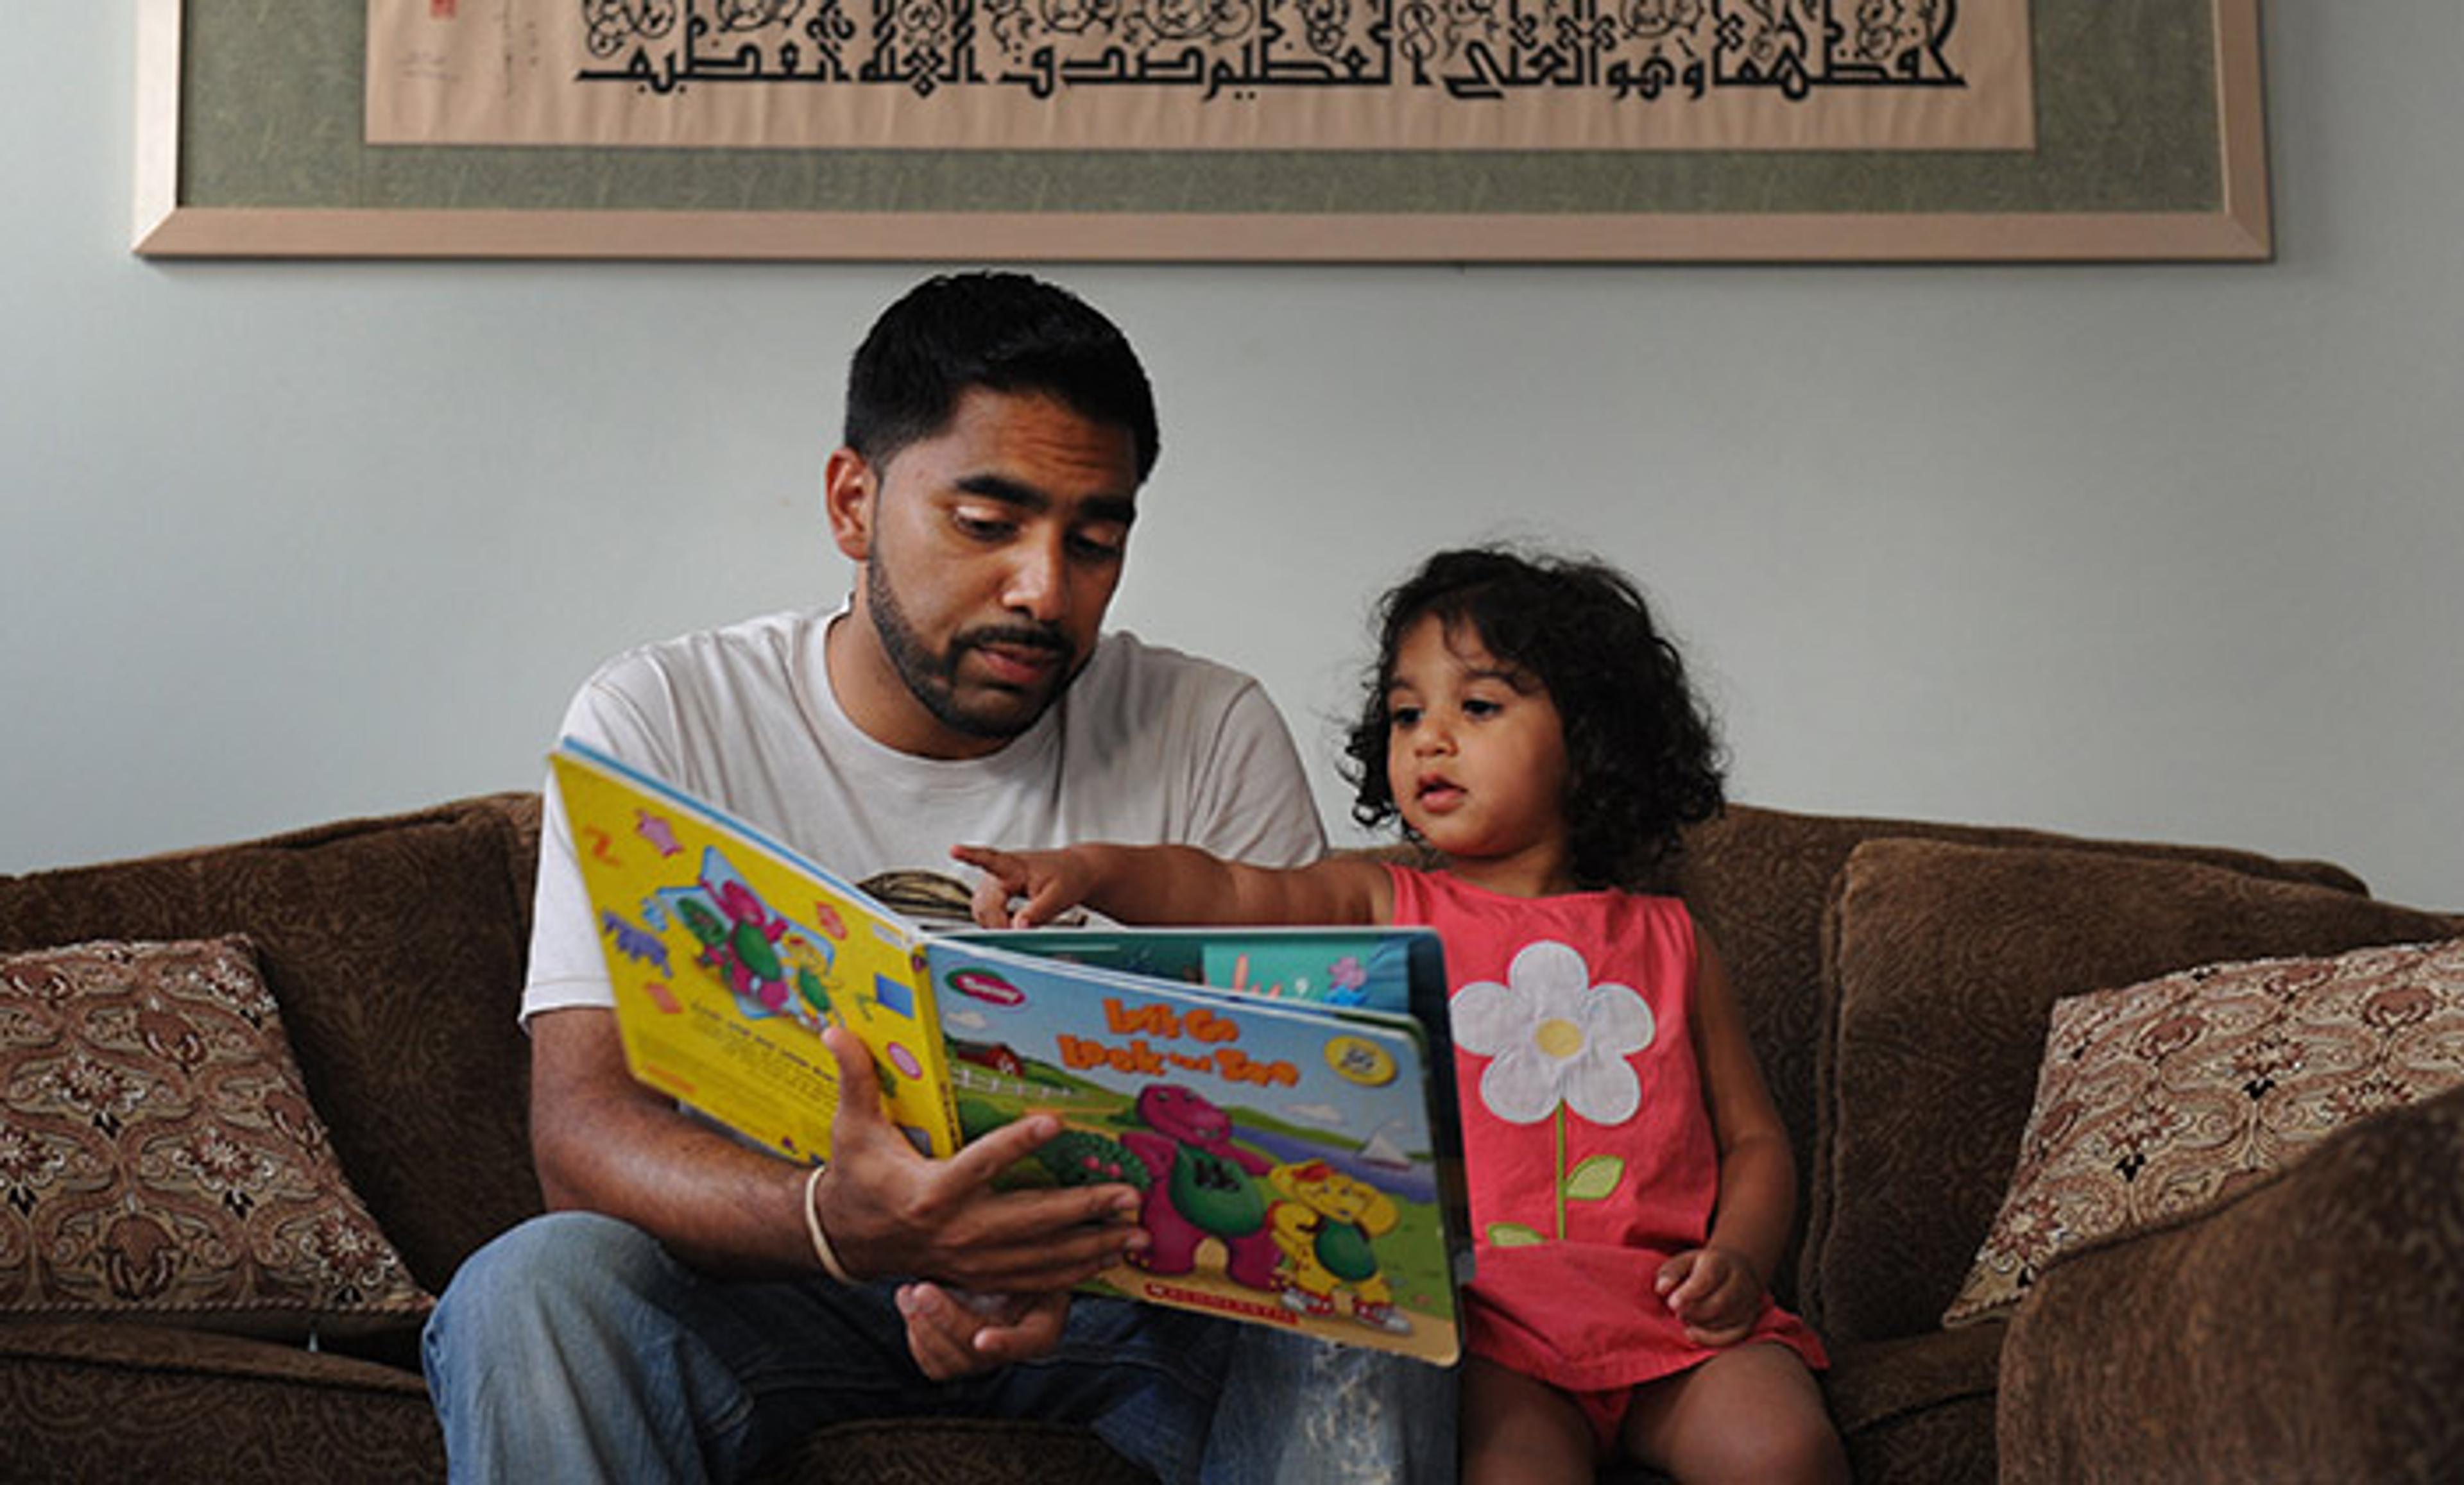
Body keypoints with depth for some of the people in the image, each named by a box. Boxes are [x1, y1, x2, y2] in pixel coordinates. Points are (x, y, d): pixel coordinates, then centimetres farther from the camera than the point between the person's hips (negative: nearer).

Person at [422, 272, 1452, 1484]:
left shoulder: (1214, 738, -3)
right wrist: (833, 1223, -39)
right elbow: (580, 1121, -16)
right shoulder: (655, 722, -6)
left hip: (1121, 1275, 0)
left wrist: (1065, 1251, -30)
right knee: (524, 1297, -29)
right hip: (764, 1273, 1)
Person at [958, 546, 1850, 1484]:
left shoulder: (1665, 943, 15)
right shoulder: (1387, 909, 12)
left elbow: (1753, 1137, 17)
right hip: (1484, 1315, -2)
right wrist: (1091, 869, -26)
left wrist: (1741, 1257, -3)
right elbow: (1231, 895, -8)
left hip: (1666, 1307, 2)